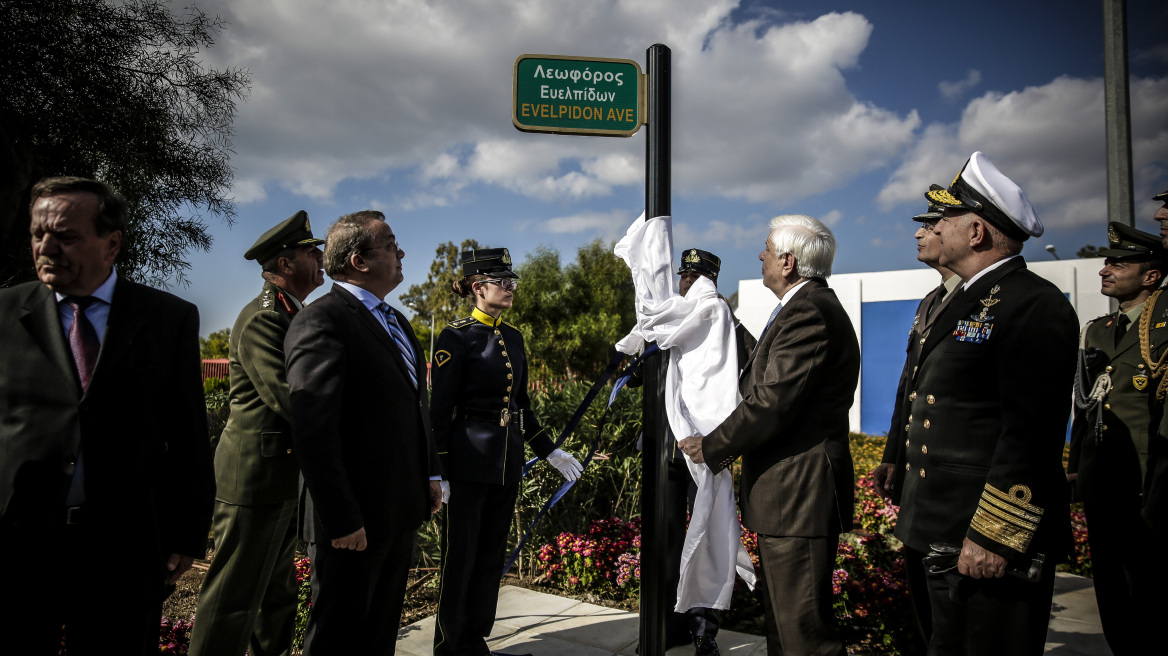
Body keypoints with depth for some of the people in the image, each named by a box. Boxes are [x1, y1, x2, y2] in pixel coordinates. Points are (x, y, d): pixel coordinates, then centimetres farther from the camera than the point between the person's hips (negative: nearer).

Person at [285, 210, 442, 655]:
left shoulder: (394, 321, 14)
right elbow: (313, 434, -23)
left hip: (401, 513, 9)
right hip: (355, 522, -9)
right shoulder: (321, 322, -17)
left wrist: (430, 473, 16)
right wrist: (343, 521, -22)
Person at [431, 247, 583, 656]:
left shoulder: (513, 338, 11)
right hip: (469, 464, -7)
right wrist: (437, 472, -15)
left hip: (507, 463, 7)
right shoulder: (456, 337, -10)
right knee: (460, 557, 5)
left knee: (492, 556, 14)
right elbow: (440, 410, -11)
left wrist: (548, 451, 16)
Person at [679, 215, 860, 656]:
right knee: (781, 616, 22)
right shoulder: (808, 307, 17)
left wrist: (711, 447, -12)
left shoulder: (808, 312, -19)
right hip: (789, 491, 11)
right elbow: (764, 384, 16)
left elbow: (772, 401, -23)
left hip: (799, 492, -11)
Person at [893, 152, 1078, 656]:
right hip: (947, 537, 10)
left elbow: (1032, 432, -22)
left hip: (992, 546, -10)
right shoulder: (970, 305, 17)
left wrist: (993, 537, -23)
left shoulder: (1034, 306, -15)